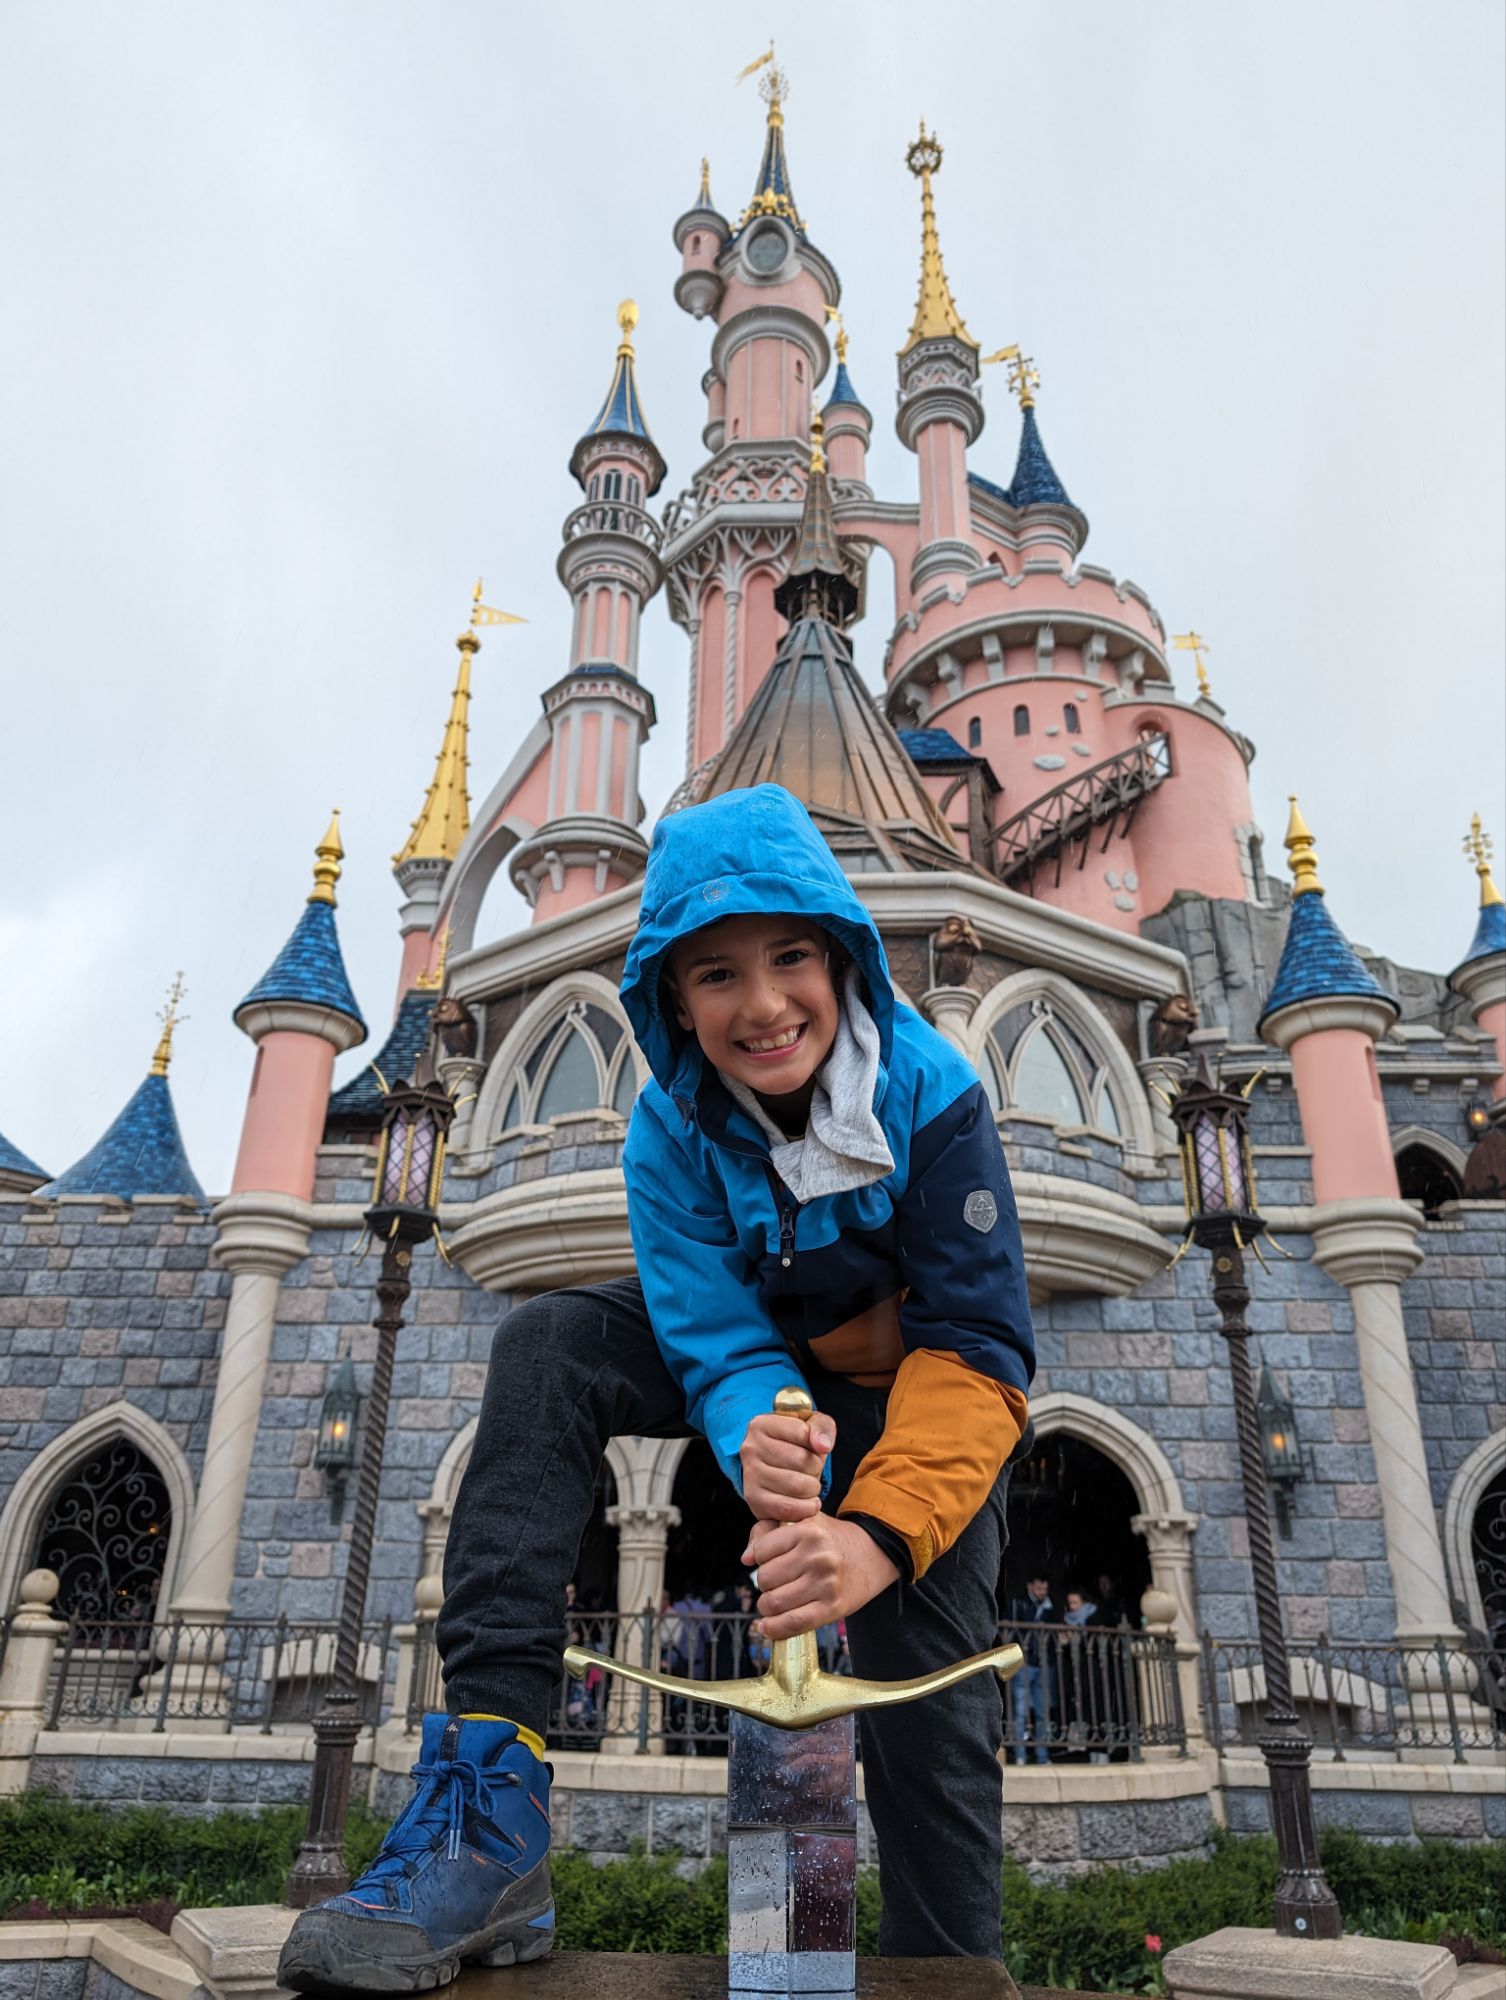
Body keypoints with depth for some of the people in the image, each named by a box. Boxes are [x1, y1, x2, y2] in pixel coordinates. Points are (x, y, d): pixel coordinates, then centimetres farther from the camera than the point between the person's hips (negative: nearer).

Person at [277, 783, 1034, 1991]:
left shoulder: (932, 1094, -29)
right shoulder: (673, 1131, -22)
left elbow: (978, 1348, -29)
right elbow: (723, 1345, -25)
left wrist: (880, 1531, -45)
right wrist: (758, 1443, -50)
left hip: (913, 1385, -1)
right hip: (766, 1364, 2)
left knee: (931, 1709, -14)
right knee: (547, 1344, -25)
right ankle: (490, 1800, -28)